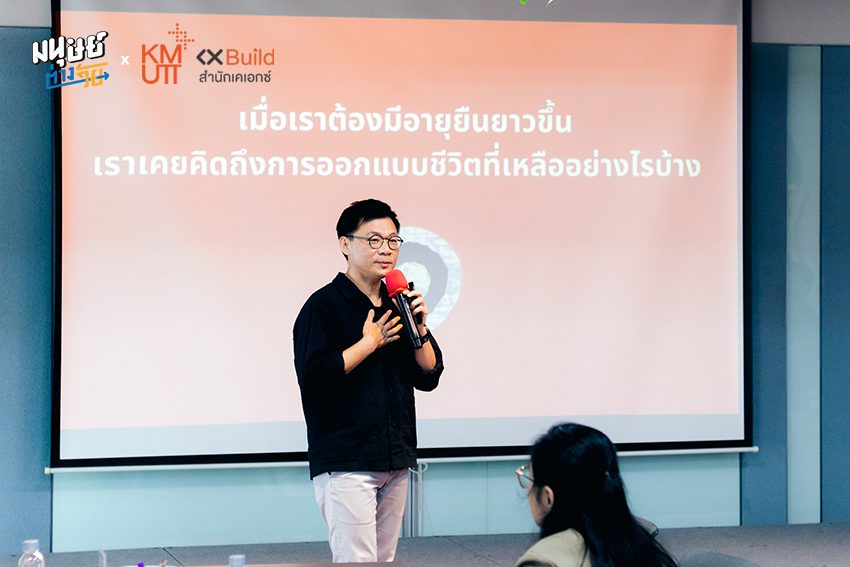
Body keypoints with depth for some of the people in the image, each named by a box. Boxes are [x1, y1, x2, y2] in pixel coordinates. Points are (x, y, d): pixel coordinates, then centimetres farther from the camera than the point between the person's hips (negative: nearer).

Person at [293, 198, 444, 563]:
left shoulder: (398, 304, 14)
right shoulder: (323, 306, -7)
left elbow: (429, 377, 14)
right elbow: (315, 377, -18)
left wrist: (420, 330, -3)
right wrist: (371, 342, -11)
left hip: (395, 460, 7)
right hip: (345, 462, -7)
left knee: (385, 559, 10)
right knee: (356, 561, -12)